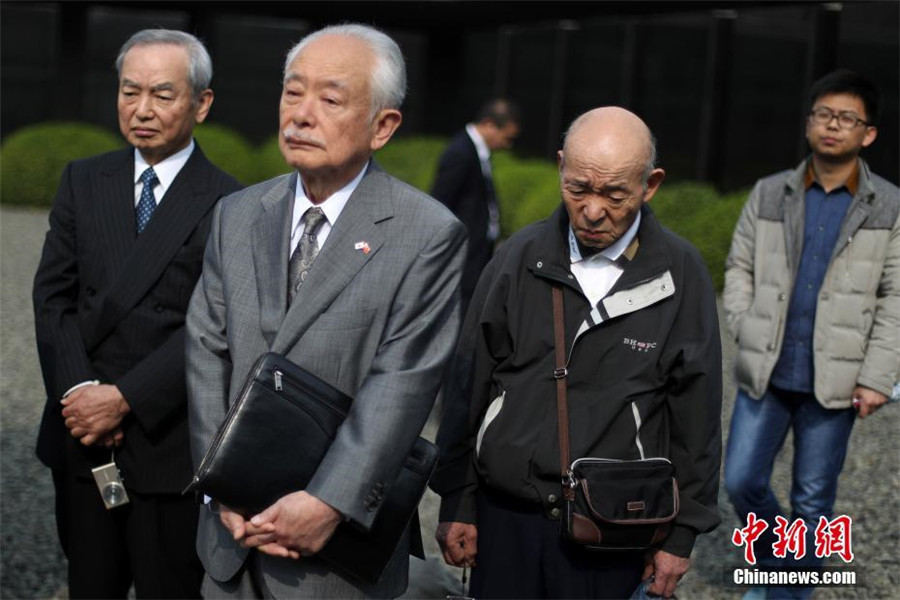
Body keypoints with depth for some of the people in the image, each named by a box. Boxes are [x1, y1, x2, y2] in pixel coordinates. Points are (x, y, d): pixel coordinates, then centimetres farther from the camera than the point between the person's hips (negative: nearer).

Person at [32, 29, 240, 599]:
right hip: (82, 437, 4)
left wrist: (125, 399, -17)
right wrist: (77, 391, -11)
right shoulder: (83, 181, 7)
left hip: (171, 444, -4)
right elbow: (53, 295, 3)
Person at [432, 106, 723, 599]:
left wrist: (682, 532, 2)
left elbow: (696, 416, 0)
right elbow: (467, 387, 4)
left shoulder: (681, 275, -5)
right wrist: (456, 503, 5)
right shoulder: (520, 257, -1)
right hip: (503, 518, 2)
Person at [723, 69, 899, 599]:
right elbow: (740, 269, 9)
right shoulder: (769, 194, 5)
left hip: (833, 380, -2)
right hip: (765, 374, 2)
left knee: (813, 501, 6)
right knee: (743, 481, 6)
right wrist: (748, 334, -3)